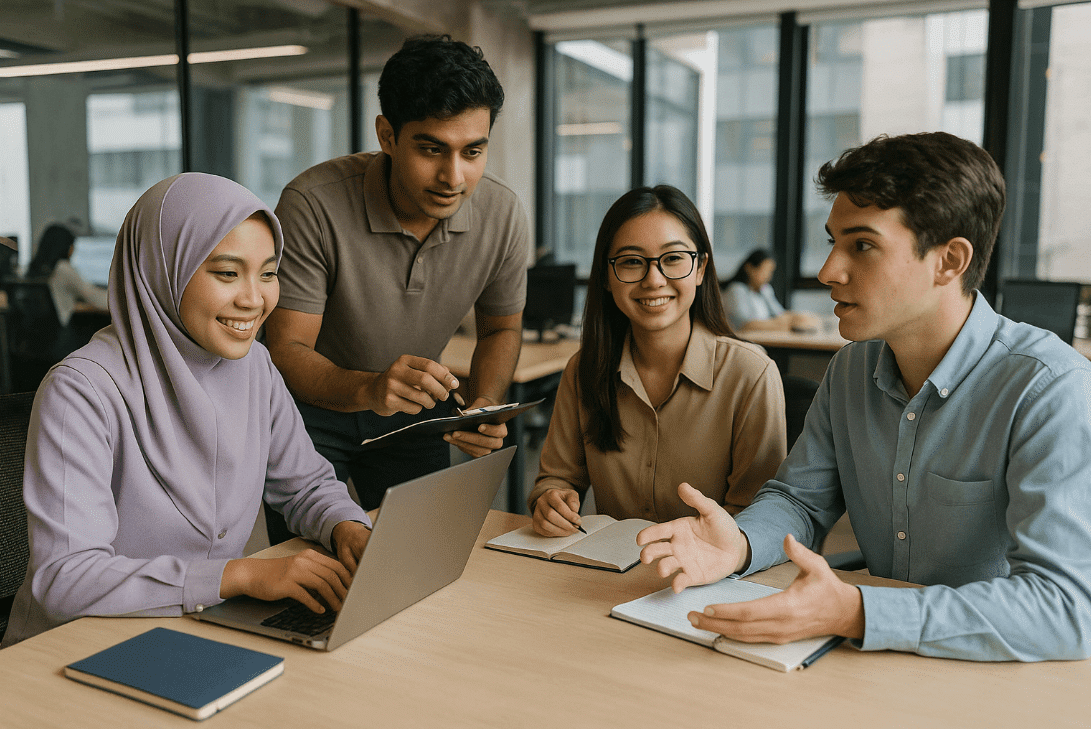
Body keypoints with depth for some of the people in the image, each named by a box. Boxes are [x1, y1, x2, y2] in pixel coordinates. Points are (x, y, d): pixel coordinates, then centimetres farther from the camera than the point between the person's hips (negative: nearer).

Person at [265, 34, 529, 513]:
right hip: (311, 405, -3)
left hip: (414, 407, 3)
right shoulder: (313, 204, -29)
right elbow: (286, 351, -27)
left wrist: (485, 405, -21)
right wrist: (367, 388, -47)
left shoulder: (503, 216, -18)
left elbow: (501, 330, -2)